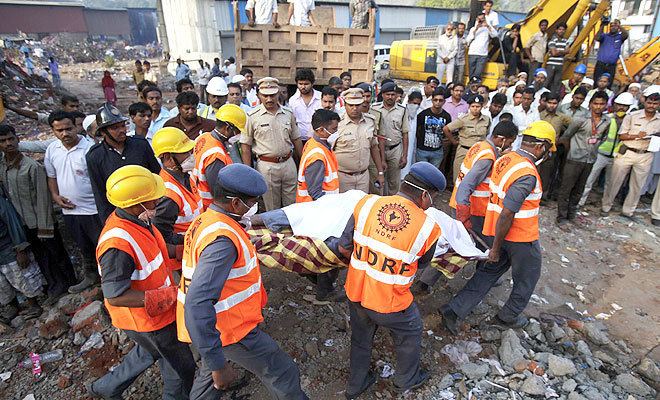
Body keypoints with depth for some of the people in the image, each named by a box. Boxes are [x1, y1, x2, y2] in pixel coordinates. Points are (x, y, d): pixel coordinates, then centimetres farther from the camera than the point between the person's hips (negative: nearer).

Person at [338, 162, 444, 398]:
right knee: (410, 335, 29)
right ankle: (406, 380, 54)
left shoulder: (366, 203, -15)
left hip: (355, 292, 3)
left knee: (361, 338, 29)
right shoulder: (428, 228, -20)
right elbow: (421, 266, -1)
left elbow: (344, 248, -9)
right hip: (390, 304, -3)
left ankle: (355, 386, 52)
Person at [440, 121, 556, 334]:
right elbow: (506, 215, -28)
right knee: (526, 280, 19)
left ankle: (453, 311, 14)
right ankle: (509, 316, 38)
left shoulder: (504, 159, 1)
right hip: (521, 238, -7)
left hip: (495, 232, 7)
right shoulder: (527, 175, -26)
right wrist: (496, 248, -19)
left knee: (486, 275, 17)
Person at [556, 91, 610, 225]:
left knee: (579, 189, 13)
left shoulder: (607, 121, 4)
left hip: (590, 160, 5)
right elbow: (566, 136, -2)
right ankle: (562, 217, 5)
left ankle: (571, 214, 25)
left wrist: (593, 148, 15)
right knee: (566, 189, -2)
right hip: (575, 159, -5)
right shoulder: (581, 119, -11)